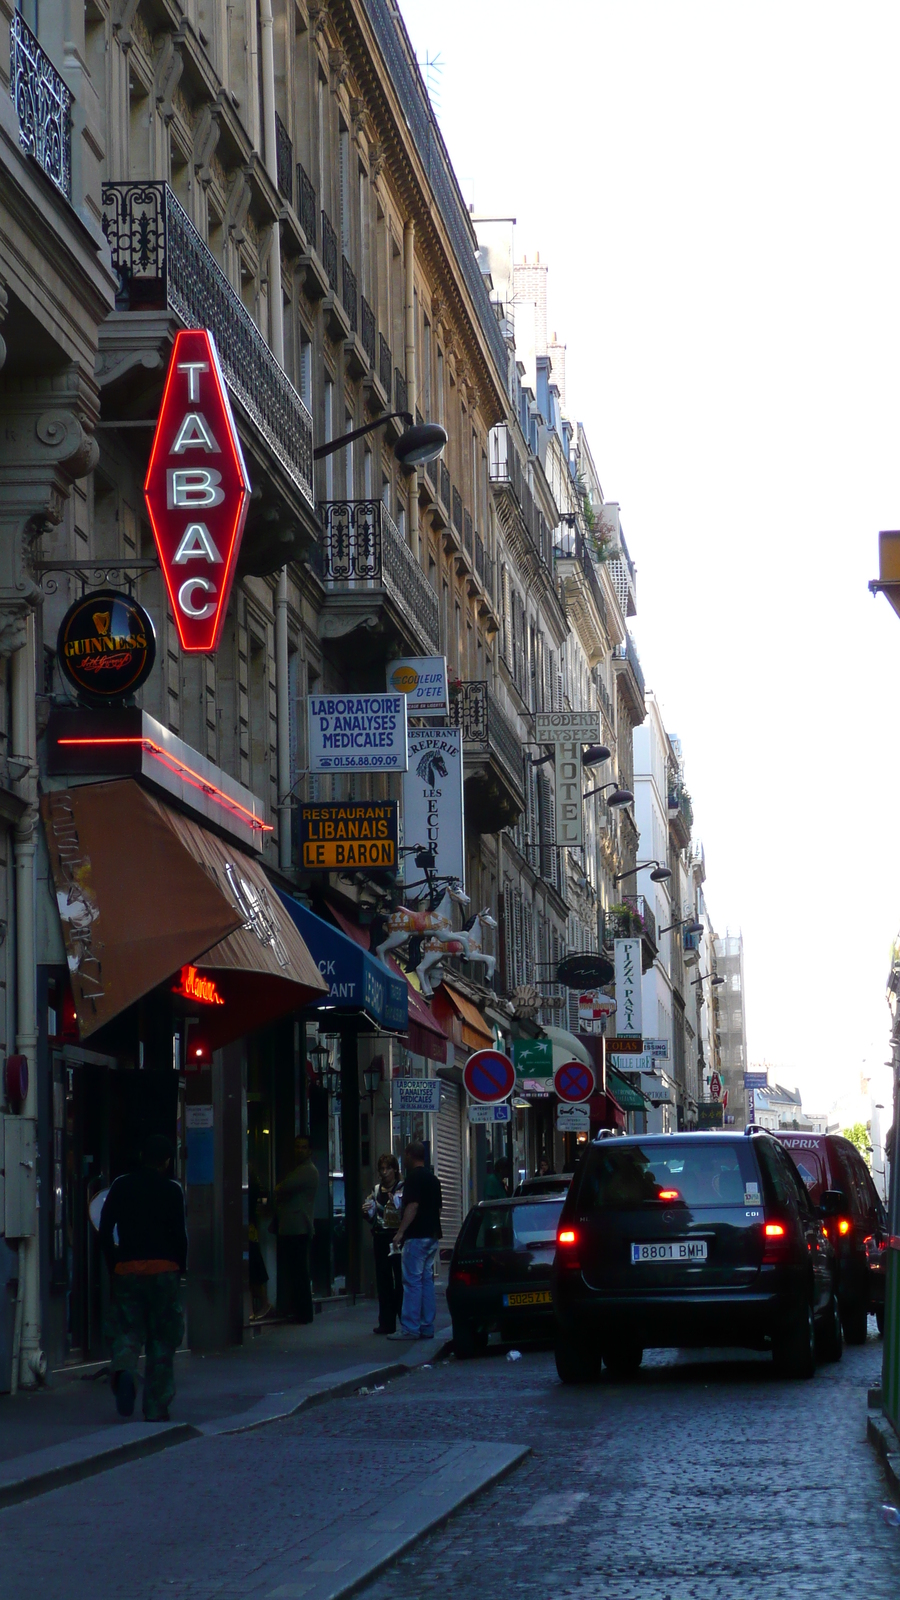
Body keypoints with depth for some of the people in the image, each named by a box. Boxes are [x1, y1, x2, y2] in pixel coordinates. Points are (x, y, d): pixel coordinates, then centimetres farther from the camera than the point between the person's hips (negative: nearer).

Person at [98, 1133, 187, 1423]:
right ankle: (156, 1408, 5)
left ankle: (123, 1369, -28)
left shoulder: (121, 1186, 7)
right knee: (162, 1339, 6)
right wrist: (181, 1268, 8)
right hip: (163, 1268, -2)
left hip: (126, 1268, 2)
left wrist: (112, 1264, 12)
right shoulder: (171, 1190, 0)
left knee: (127, 1331, 6)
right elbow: (179, 1234, -5)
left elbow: (105, 1230, 4)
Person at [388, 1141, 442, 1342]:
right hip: (432, 1235, 9)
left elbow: (412, 1206, -19)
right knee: (427, 1279, 10)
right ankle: (427, 1327, 10)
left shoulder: (414, 1177, -11)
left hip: (417, 1235, -9)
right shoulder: (433, 1178, 16)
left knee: (412, 1280, -8)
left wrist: (400, 1232, -19)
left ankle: (409, 1328, -11)